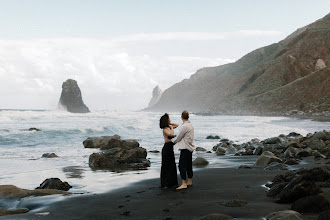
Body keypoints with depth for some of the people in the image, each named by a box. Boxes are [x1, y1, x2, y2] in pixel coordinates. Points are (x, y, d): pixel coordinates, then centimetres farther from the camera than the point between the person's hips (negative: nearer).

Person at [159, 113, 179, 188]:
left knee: (172, 166, 13)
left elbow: (177, 125, 25)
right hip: (167, 148, -9)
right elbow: (171, 134, -34)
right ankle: (165, 184, 5)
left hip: (170, 148, 9)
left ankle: (171, 183, 21)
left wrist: (170, 124, 11)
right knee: (166, 166, -2)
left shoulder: (168, 128, 10)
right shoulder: (165, 129, -16)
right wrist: (171, 128, -16)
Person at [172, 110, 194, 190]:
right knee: (188, 165, 17)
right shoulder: (190, 125, 11)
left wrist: (173, 141, 7)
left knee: (182, 165, -9)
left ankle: (184, 184, -12)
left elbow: (178, 138, -12)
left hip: (185, 149, -10)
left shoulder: (184, 126, -19)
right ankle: (189, 181, 28)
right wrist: (176, 140, 15)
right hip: (190, 148, 10)